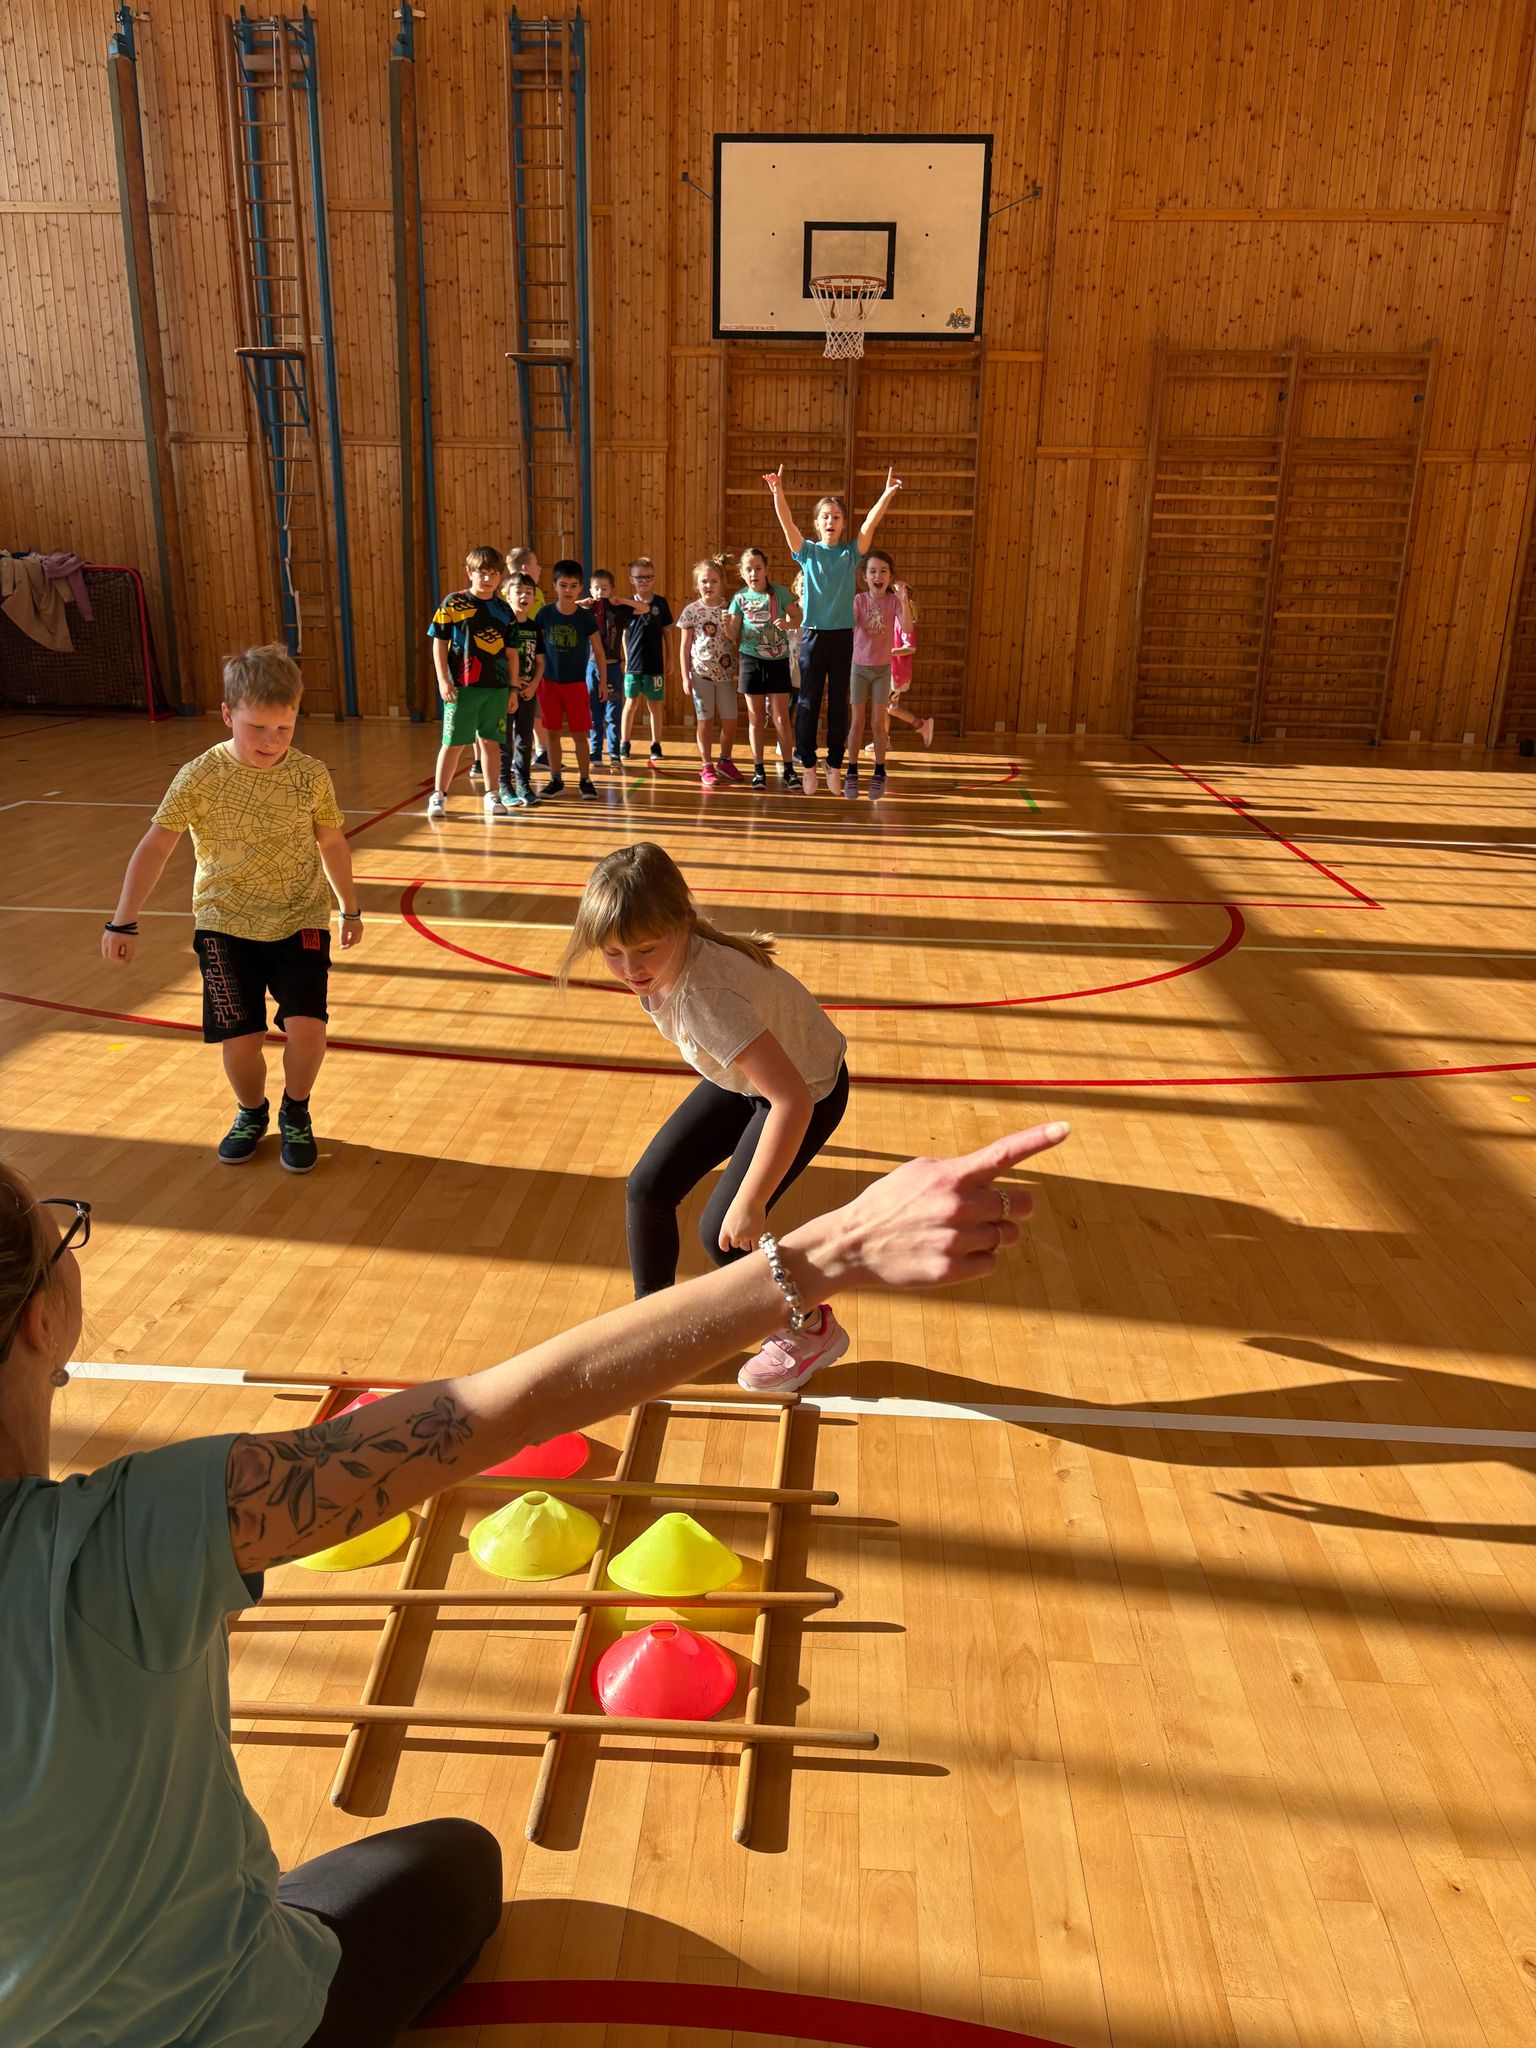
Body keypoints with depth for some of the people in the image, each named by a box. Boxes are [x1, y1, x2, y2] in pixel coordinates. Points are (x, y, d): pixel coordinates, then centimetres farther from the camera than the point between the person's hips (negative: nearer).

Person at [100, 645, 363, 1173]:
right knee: (239, 1040, -4)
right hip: (225, 927, 0)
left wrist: (350, 908, 18)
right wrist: (123, 921, -15)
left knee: (305, 1027, -16)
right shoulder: (200, 777, -9)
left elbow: (332, 842, 10)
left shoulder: (311, 775, -5)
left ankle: (295, 1115, 14)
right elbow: (155, 847, -10)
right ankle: (251, 1112, 30)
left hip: (300, 923, 0)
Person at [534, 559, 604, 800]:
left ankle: (585, 780, 11)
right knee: (551, 732, 6)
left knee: (579, 734, 1)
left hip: (576, 683, -2)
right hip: (549, 682, 2)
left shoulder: (585, 617, -6)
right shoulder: (545, 614, -3)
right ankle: (556, 780, 15)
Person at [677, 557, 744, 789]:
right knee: (705, 721, 3)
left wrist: (728, 625, -18)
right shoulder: (691, 611, -1)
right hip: (701, 673, -2)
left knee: (730, 721, 3)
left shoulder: (727, 609, 4)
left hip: (725, 673, 2)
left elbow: (734, 641, 1)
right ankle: (706, 767, 13)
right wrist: (686, 676, -3)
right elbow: (685, 646, 2)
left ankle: (725, 762, 22)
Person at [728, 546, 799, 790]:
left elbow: (798, 616, 0)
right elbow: (735, 635, 4)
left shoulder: (779, 592, -2)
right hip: (752, 660, 1)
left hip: (778, 661, -1)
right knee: (756, 719, 7)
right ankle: (758, 770, 14)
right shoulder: (740, 598, 2)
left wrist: (788, 624, -20)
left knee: (781, 719, 0)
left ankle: (788, 769, 7)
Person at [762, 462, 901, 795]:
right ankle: (807, 765, 12)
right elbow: (787, 524, -13)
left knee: (839, 704, 6)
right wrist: (778, 493, -29)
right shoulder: (808, 551, 2)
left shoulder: (852, 553, 3)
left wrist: (887, 495, -26)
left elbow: (871, 523, -11)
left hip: (843, 635, 1)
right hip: (813, 634, -1)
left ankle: (835, 766, 14)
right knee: (808, 703, 3)